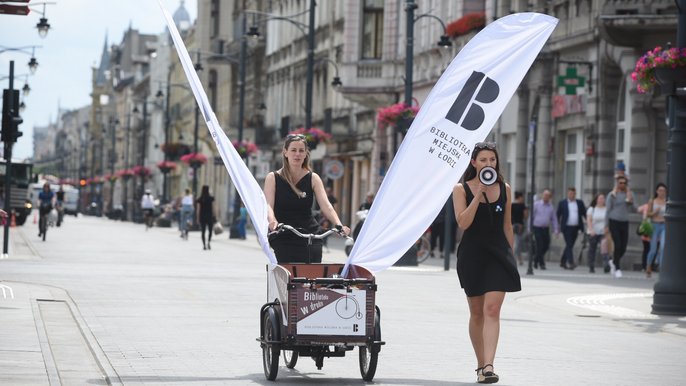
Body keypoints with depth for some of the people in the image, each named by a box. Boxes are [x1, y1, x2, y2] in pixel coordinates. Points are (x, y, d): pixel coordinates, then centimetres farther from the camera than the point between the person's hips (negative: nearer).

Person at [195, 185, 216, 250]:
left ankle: (204, 245, 2)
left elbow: (198, 210, -3)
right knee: (210, 230, 10)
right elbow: (213, 208, -3)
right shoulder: (211, 198, -4)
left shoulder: (199, 200, -2)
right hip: (209, 216, -1)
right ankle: (208, 242, -11)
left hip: (202, 216, 1)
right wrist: (214, 216, 6)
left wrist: (197, 218, 2)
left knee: (203, 231, 6)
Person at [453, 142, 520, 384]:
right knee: (477, 313, 9)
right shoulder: (462, 189, 0)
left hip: (499, 254, 0)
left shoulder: (504, 189, 7)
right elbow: (463, 223, -13)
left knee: (492, 309, -14)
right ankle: (480, 365, 22)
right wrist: (478, 194, -16)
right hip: (472, 255, 0)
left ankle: (489, 366, -22)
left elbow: (507, 226, 13)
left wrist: (511, 255, 14)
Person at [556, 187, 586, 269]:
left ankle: (563, 262, 23)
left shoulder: (580, 203, 9)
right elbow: (558, 215, 2)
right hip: (567, 228, -4)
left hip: (576, 228, 4)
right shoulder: (562, 203, 1)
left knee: (569, 246, 11)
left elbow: (585, 214, 8)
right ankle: (570, 263, -18)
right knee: (569, 245, -12)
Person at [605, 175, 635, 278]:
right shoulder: (612, 195, 0)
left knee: (623, 248, 2)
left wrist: (630, 201, -14)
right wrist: (606, 225, -2)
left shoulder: (629, 194, 9)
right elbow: (608, 210, 2)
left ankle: (613, 262, 29)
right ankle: (617, 269, -2)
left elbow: (632, 208, 8)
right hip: (614, 222, -3)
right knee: (618, 245, -11)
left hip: (624, 223, 3)